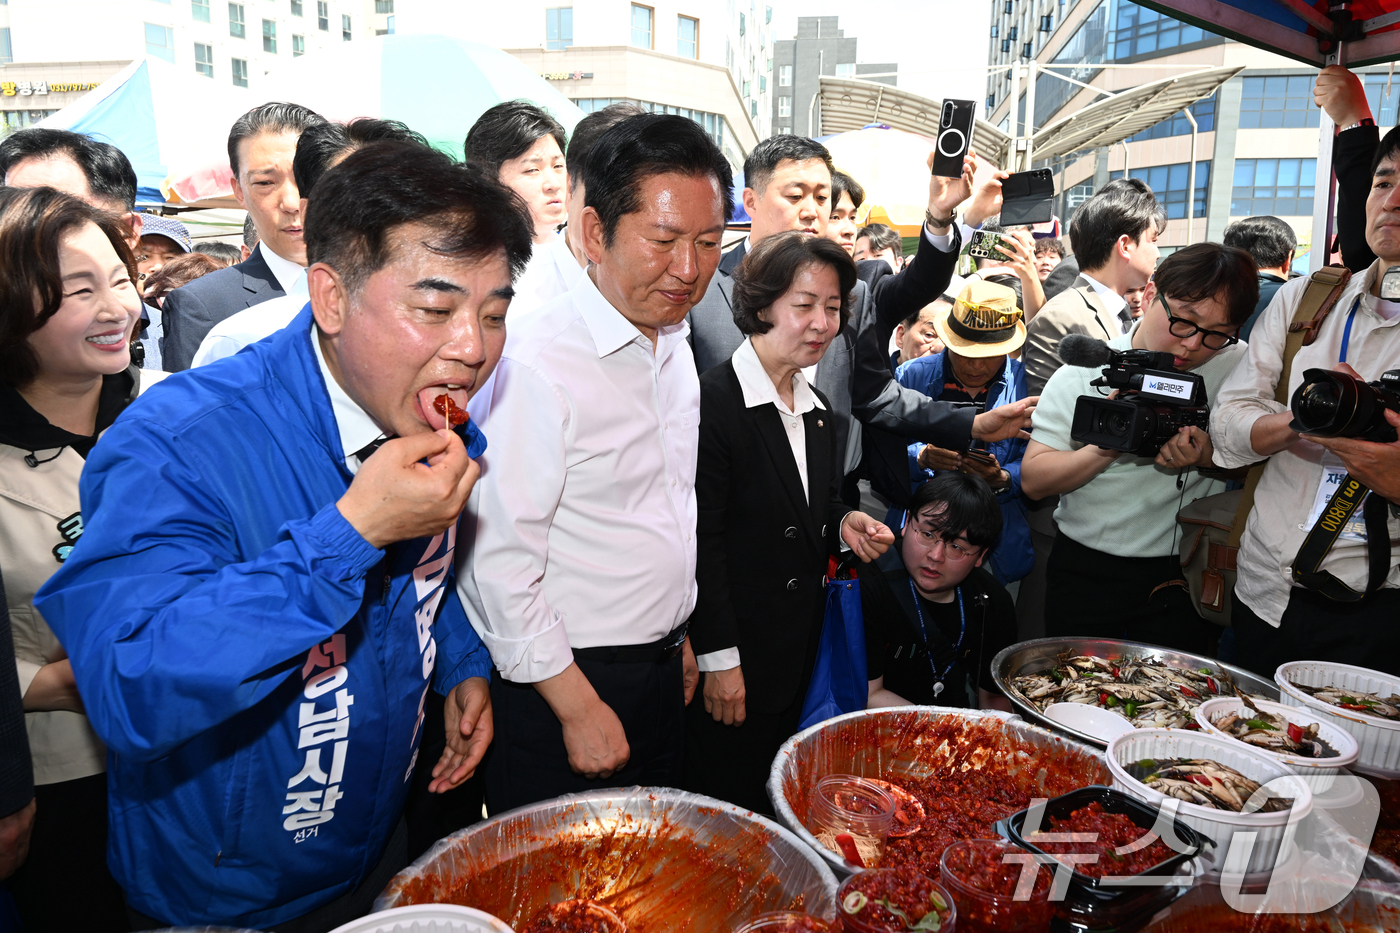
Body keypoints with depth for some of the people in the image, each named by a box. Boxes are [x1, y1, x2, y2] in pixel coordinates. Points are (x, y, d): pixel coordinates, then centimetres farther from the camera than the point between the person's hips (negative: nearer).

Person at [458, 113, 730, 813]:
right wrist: (578, 707, -16)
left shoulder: (674, 344, 4)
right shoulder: (536, 365, -23)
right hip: (562, 681, -7)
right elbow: (497, 564, -22)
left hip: (661, 675, 8)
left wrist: (677, 638, 16)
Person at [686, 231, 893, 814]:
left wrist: (844, 526, -2)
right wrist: (718, 657, -15)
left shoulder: (816, 410, 10)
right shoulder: (712, 401, -16)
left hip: (798, 651, 8)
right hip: (734, 650, -7)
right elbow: (702, 541, -16)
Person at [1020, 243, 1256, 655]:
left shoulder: (1240, 366, -6)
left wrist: (1209, 457, -20)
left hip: (1182, 576, 0)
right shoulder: (1086, 371, -7)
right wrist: (1107, 448, -26)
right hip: (1084, 571, 0)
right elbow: (1033, 480, -12)